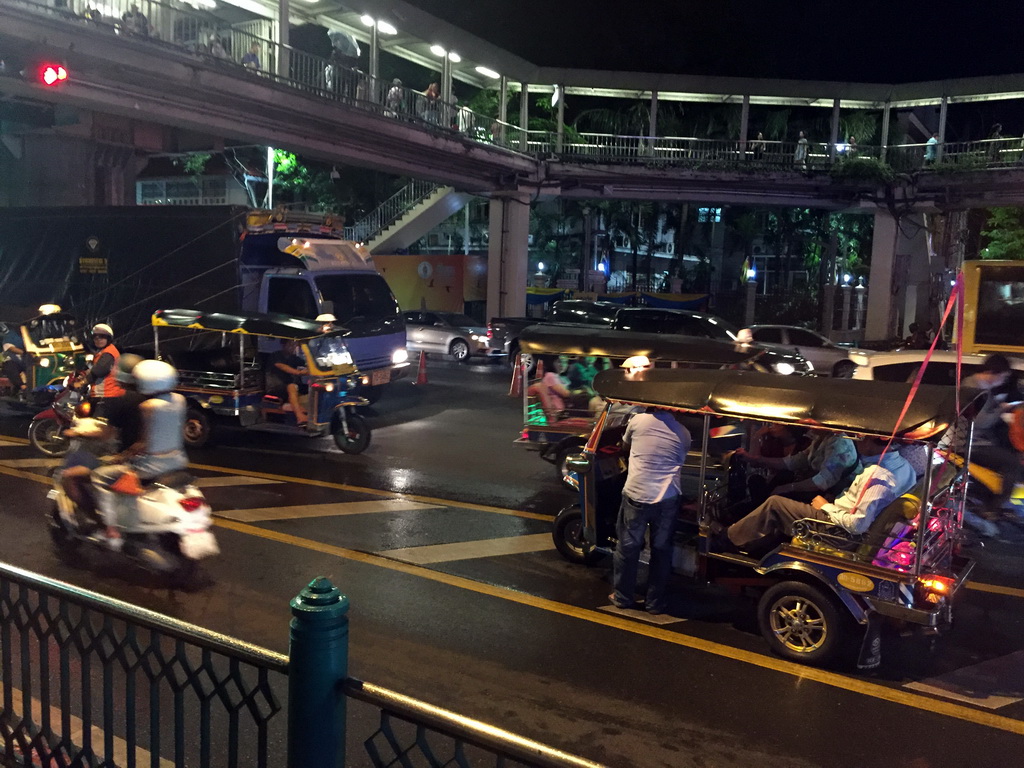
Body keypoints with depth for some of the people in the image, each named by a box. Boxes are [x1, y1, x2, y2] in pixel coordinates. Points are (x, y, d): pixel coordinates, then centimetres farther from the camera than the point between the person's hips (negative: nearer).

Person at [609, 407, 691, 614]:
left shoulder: (638, 420, 2)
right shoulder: (684, 433, 7)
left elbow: (625, 447, 20)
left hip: (636, 495, -1)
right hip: (667, 499, 1)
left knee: (628, 547, 14)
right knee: (661, 550, 14)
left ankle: (622, 596, 25)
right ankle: (655, 601, 21)